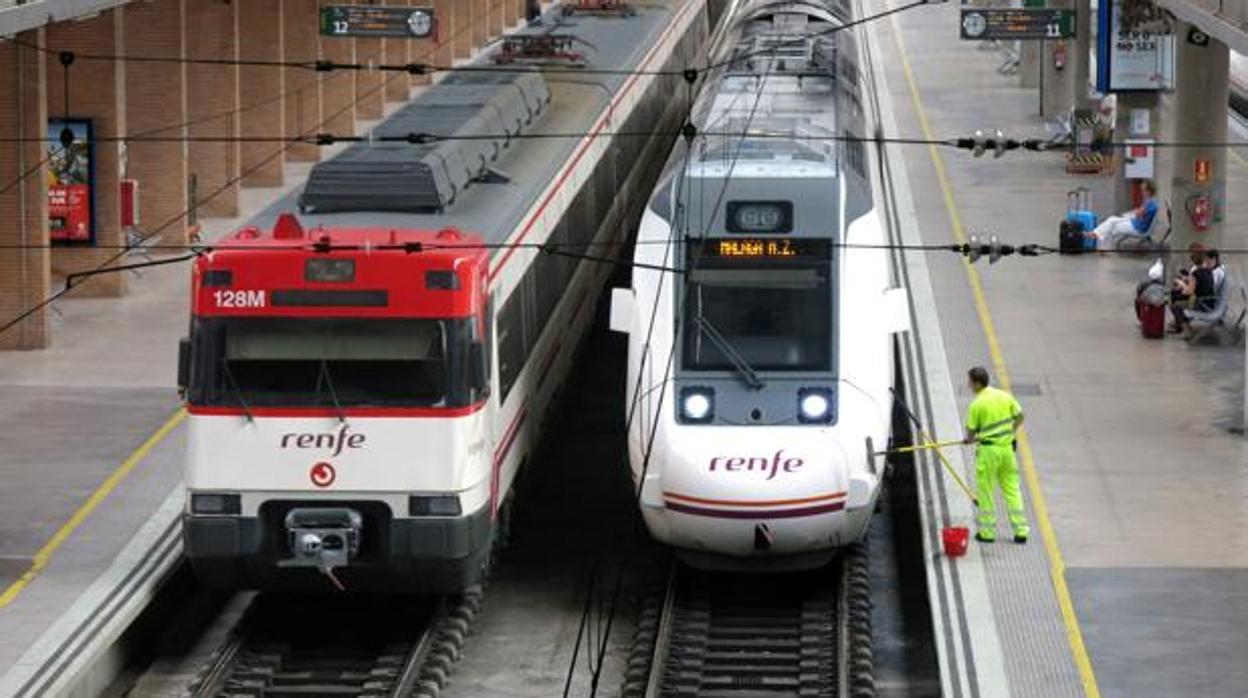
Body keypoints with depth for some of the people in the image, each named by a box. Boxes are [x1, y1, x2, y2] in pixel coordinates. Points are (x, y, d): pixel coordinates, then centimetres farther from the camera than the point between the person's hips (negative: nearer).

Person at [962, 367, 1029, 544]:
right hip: (1007, 447, 6)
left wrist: (970, 439, 15)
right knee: (1012, 489, 12)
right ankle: (1021, 530, 11)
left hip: (988, 449, -6)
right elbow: (1020, 416, 10)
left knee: (986, 492, 6)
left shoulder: (977, 404, -14)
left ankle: (987, 532, 11)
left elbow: (971, 431, -7)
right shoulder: (1005, 396, 2)